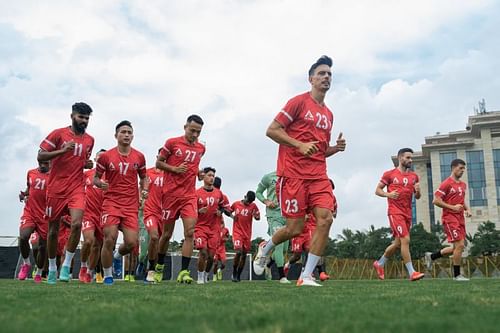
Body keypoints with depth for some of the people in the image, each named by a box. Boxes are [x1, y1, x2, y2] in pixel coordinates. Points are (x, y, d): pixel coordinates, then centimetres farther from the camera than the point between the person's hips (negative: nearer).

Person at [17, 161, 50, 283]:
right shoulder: (30, 173, 10)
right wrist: (24, 194, 7)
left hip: (44, 215, -2)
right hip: (29, 212, 2)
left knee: (43, 246, 4)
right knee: (23, 237, -22)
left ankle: (38, 273, 25)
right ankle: (26, 264, 5)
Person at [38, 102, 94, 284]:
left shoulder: (89, 140, 11)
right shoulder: (58, 134, -2)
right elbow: (40, 156, -6)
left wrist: (87, 164, 4)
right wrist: (62, 150, -19)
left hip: (77, 188, 2)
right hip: (56, 188, -2)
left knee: (77, 224, -20)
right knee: (53, 230, 7)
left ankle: (66, 265, -6)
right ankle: (52, 268, 25)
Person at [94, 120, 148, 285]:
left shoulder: (139, 157, 8)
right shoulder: (106, 156, 1)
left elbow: (143, 177, 20)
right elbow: (96, 177, 9)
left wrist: (144, 190, 0)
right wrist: (100, 183, -14)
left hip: (131, 205, 2)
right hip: (111, 202, -2)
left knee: (131, 243, -7)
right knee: (109, 239, -12)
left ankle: (118, 256, 30)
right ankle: (107, 276, 8)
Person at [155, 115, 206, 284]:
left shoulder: (201, 148, 10)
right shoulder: (172, 143, -2)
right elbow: (158, 163, 3)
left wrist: (198, 172, 6)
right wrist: (175, 169, -12)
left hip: (189, 195, 3)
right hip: (171, 194, -2)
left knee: (190, 232, -13)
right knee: (167, 234, 8)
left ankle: (184, 272, -12)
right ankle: (159, 267, 30)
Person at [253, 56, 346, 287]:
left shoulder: (328, 115, 20)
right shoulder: (299, 102, -1)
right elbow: (271, 130, -7)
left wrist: (335, 148, 6)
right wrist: (300, 145, -18)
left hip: (318, 175, 6)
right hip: (293, 173, -6)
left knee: (326, 218, -13)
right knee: (295, 228, -5)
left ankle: (306, 276, -4)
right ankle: (265, 249, 28)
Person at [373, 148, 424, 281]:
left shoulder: (414, 176, 14)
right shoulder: (389, 174, -1)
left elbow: (417, 197, 18)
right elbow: (377, 190, 3)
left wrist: (418, 191, -5)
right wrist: (388, 194, -16)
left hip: (408, 213, 6)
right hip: (395, 212, -6)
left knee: (398, 243, 12)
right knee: (405, 240, -17)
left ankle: (379, 263, 31)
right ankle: (412, 272, -14)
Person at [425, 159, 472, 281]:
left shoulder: (463, 185, 16)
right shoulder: (447, 183, -9)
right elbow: (436, 201, -13)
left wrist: (467, 209, 9)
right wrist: (452, 207, -17)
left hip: (460, 219, 9)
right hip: (450, 218, -8)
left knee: (457, 248, 9)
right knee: (460, 245, -12)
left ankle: (431, 256, 25)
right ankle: (457, 275, 1)